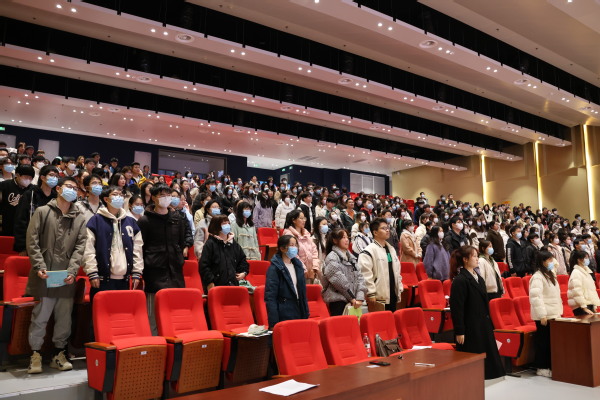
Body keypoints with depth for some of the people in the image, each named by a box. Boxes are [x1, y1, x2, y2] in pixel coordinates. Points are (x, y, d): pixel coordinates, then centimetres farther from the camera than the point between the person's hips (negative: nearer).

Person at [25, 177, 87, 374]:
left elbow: (80, 246, 4)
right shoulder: (42, 212, 3)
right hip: (44, 276, -2)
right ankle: (36, 354, 17)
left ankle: (59, 354, 21)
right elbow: (32, 242, -2)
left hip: (66, 277, 3)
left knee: (64, 317, 8)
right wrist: (39, 267, -11)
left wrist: (72, 270, -8)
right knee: (40, 316, 2)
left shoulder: (80, 218, 9)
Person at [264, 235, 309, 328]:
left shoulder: (297, 264, 11)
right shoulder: (274, 268, -11)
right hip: (283, 317, -6)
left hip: (299, 313, 6)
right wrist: (273, 323, -19)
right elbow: (270, 297, -14)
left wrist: (306, 315, 12)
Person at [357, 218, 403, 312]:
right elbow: (365, 274, -17)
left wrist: (400, 289, 16)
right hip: (379, 298, -8)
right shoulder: (369, 251, -11)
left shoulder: (391, 249, 16)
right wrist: (371, 293, -19)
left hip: (393, 296, 8)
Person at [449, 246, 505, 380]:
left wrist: (489, 325, 17)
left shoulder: (478, 278, 11)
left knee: (483, 361, 15)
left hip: (483, 327, 9)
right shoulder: (460, 280, -16)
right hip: (469, 328, -9)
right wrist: (459, 332, -19)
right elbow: (457, 308, -18)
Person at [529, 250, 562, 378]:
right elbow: (535, 297, -22)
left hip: (553, 314, 8)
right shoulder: (537, 277, -14)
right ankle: (542, 368, 8)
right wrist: (542, 315, -23)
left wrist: (558, 312, 16)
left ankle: (550, 366, 21)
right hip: (544, 316, -8)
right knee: (543, 342, -1)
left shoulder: (550, 275, 14)